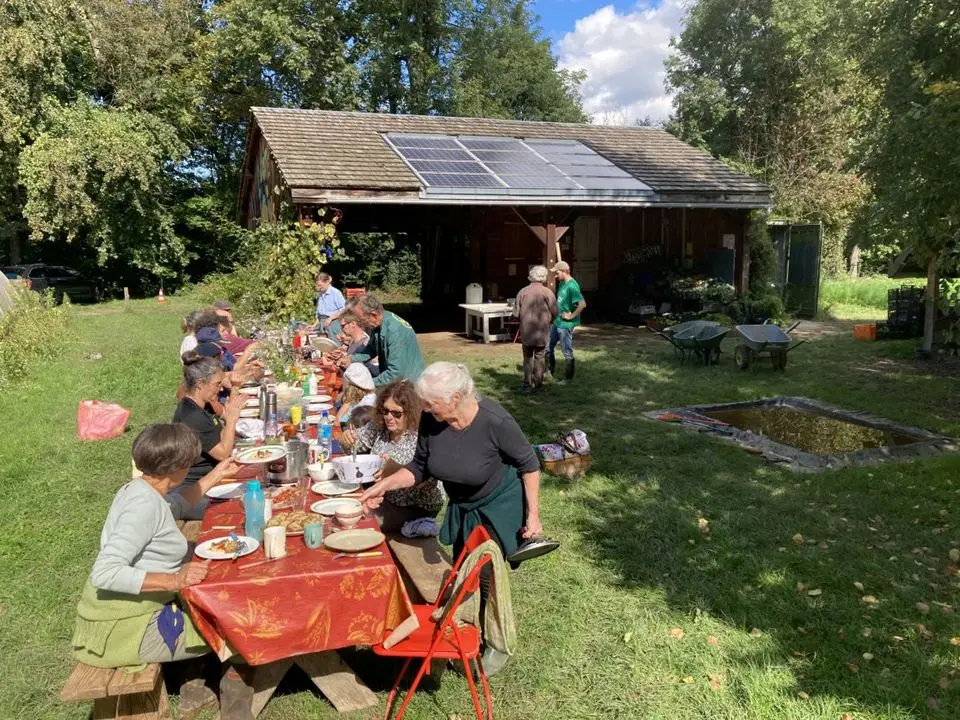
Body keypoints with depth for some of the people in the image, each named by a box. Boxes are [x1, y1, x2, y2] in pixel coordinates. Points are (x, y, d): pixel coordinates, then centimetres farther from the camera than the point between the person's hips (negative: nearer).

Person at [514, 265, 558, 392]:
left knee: (527, 357, 10)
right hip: (542, 331, -1)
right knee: (539, 357, 11)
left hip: (526, 331, 1)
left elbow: (516, 312, -2)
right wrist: (549, 321, 14)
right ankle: (538, 384, 15)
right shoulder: (547, 292, -9)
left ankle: (528, 385, 6)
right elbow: (555, 312, -6)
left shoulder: (522, 291, -3)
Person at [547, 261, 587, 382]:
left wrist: (571, 316, -22)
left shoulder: (572, 286, -21)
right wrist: (556, 313, 13)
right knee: (548, 346, 17)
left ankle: (568, 378, 17)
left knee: (567, 352, 3)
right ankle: (551, 372, 32)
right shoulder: (561, 283, 7)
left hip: (565, 324, -10)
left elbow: (582, 304, -31)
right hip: (557, 322, 10)